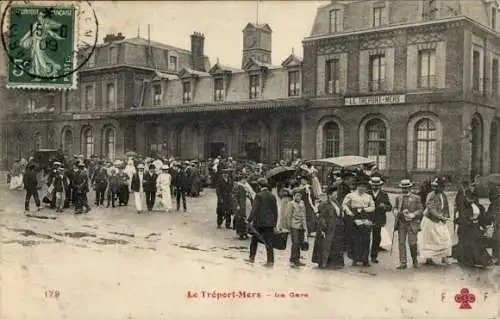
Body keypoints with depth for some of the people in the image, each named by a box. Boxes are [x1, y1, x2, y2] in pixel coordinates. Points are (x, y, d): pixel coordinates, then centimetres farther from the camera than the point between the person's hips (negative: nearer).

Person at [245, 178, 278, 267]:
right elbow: (275, 211, 10)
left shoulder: (259, 195, -10)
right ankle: (270, 261, 3)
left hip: (259, 223, -4)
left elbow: (255, 209, -13)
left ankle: (252, 258, 22)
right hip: (269, 223, 4)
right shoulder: (272, 196, 6)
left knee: (254, 240, 13)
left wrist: (250, 220, -6)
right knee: (269, 242, 5)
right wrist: (275, 223, 17)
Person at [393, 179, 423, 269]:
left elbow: (420, 210, 1)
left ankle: (415, 259, 21)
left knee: (412, 243, -5)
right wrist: (396, 212, -3)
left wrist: (412, 215, -15)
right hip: (401, 224, 3)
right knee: (401, 243, 0)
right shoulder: (398, 198, 13)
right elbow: (395, 207, 20)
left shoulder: (416, 198, 4)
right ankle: (403, 263, 6)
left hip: (412, 224, -3)